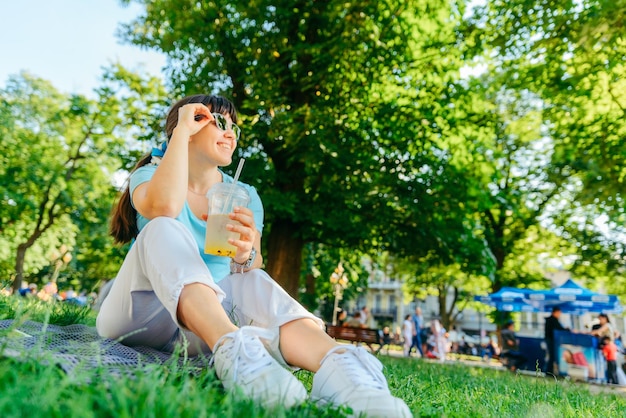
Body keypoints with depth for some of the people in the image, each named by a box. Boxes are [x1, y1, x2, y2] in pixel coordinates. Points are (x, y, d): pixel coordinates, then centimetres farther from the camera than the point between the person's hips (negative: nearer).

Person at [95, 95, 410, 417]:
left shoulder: (245, 197, 7)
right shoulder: (150, 174, -1)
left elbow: (247, 279, -2)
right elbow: (164, 207, -28)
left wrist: (245, 256, -25)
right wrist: (181, 132, -19)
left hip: (200, 327, 2)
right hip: (141, 314, -2)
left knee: (255, 283, -27)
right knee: (163, 229, -29)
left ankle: (339, 367, -52)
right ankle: (232, 350, -53)